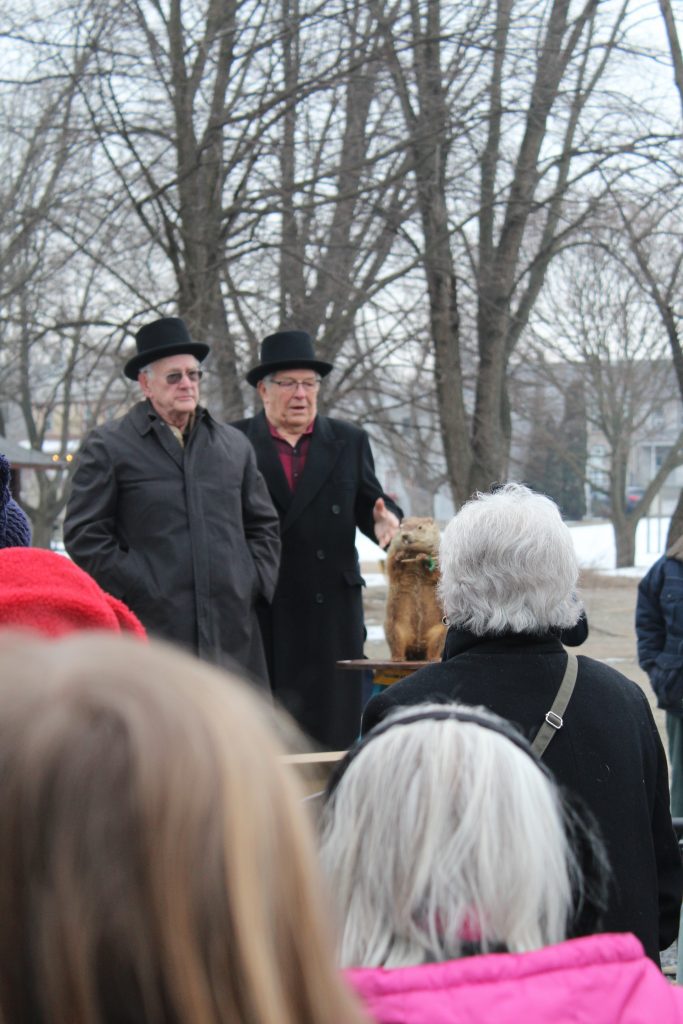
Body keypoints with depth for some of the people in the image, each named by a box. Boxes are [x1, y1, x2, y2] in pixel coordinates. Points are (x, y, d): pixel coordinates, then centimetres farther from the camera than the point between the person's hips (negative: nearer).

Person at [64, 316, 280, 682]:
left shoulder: (234, 445, 17)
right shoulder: (108, 446, 2)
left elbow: (264, 525, 23)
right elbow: (84, 535, -2)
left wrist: (255, 583, 8)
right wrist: (137, 590, -9)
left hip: (232, 633, 5)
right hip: (152, 628, -4)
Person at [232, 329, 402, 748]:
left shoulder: (349, 442, 13)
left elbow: (370, 505, 10)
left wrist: (385, 521, -12)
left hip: (332, 609, 2)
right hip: (260, 614, -2)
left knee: (334, 729, 2)